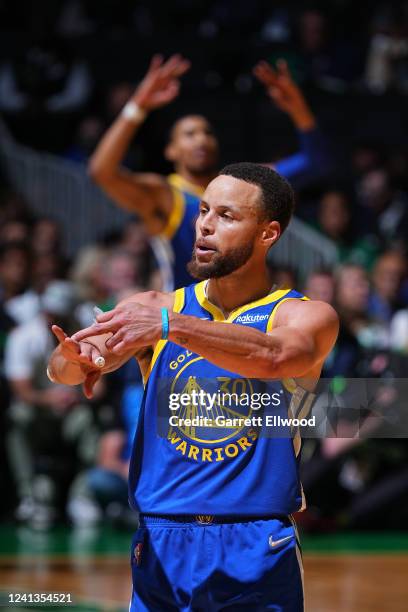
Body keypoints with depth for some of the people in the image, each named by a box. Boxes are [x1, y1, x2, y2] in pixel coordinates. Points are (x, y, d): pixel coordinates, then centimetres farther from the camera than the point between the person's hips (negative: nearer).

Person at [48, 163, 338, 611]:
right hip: (159, 550, 2)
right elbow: (62, 369, -4)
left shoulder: (309, 317, -1)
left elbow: (276, 357, -24)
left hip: (256, 558, -2)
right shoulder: (153, 308, 8)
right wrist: (76, 357, -28)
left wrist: (170, 325, -35)